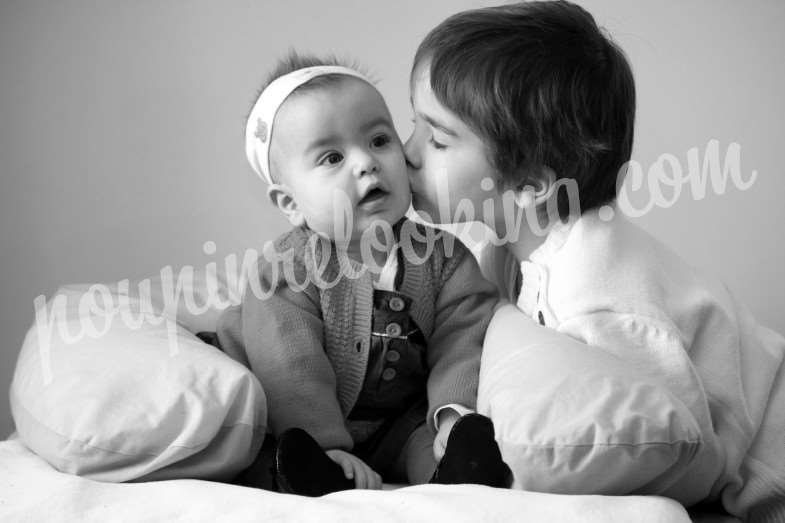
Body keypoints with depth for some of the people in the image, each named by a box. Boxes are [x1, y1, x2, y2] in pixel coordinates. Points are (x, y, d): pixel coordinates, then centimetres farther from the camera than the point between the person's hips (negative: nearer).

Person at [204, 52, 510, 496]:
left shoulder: (443, 255, -4)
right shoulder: (288, 268, -14)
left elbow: (463, 342, -9)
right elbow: (289, 371, -21)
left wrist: (456, 410, -27)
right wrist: (326, 447, -31)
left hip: (402, 425, 2)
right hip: (313, 431, -2)